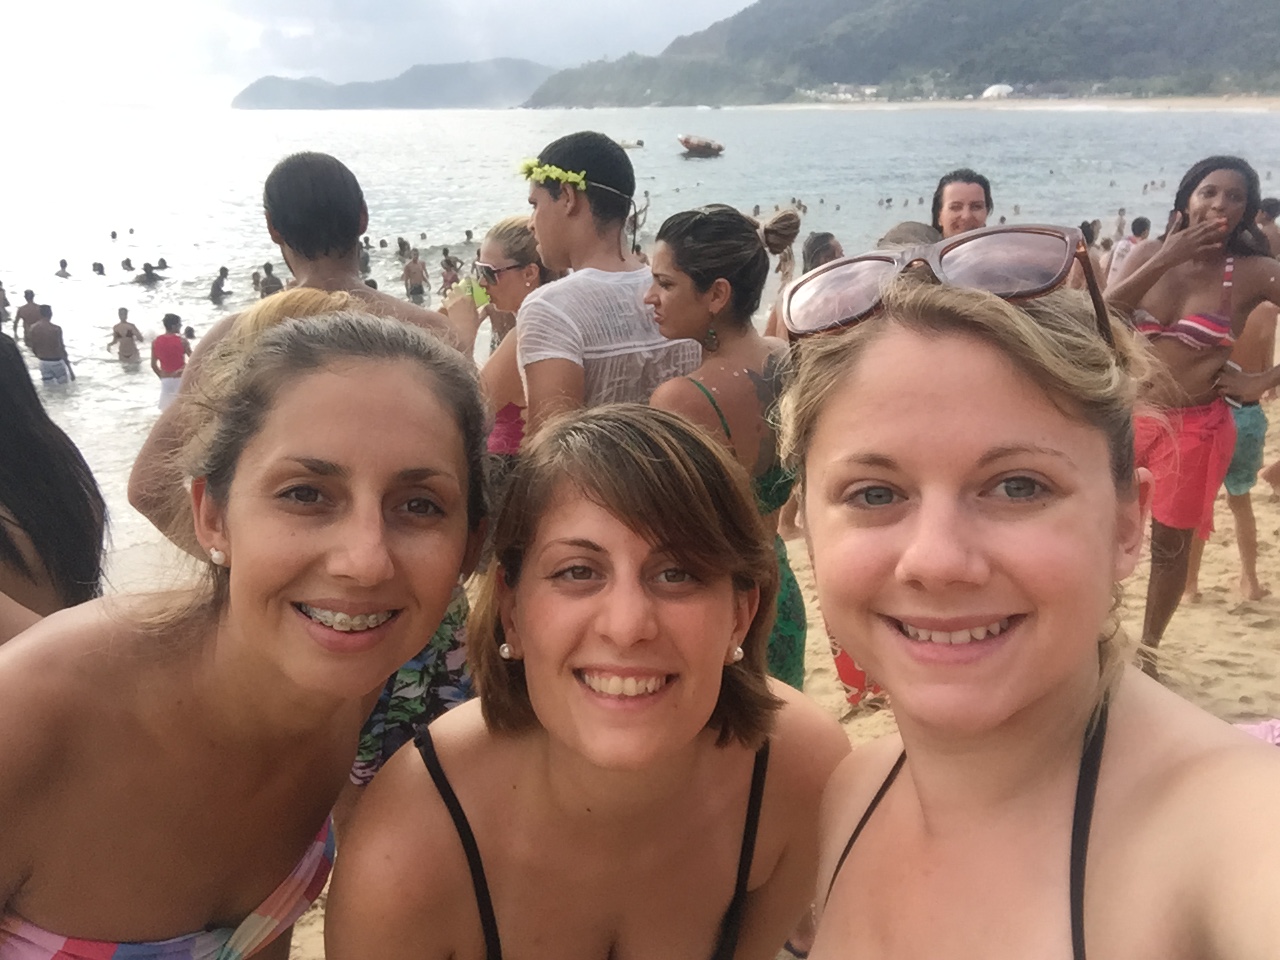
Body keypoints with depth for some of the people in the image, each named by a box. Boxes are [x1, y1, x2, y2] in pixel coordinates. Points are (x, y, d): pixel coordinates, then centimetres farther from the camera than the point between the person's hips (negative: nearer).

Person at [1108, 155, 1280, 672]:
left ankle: (1147, 646, 29)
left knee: (1171, 544, 10)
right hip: (1126, 415, 2)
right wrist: (1164, 260, -19)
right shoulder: (1150, 253, 0)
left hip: (1195, 427, -2)